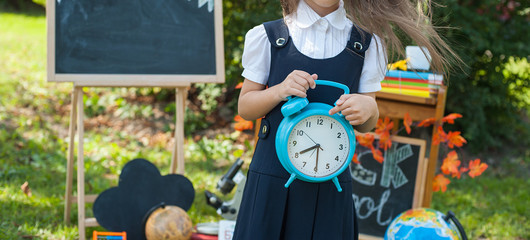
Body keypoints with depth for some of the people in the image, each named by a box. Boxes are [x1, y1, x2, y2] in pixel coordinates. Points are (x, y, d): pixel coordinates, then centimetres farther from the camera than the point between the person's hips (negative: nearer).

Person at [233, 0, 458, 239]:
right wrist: (279, 91, -15)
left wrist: (368, 107, -15)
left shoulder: (367, 43, 6)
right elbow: (244, 107, 5)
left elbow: (365, 126, 9)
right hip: (272, 180, -1)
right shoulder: (266, 36, 2)